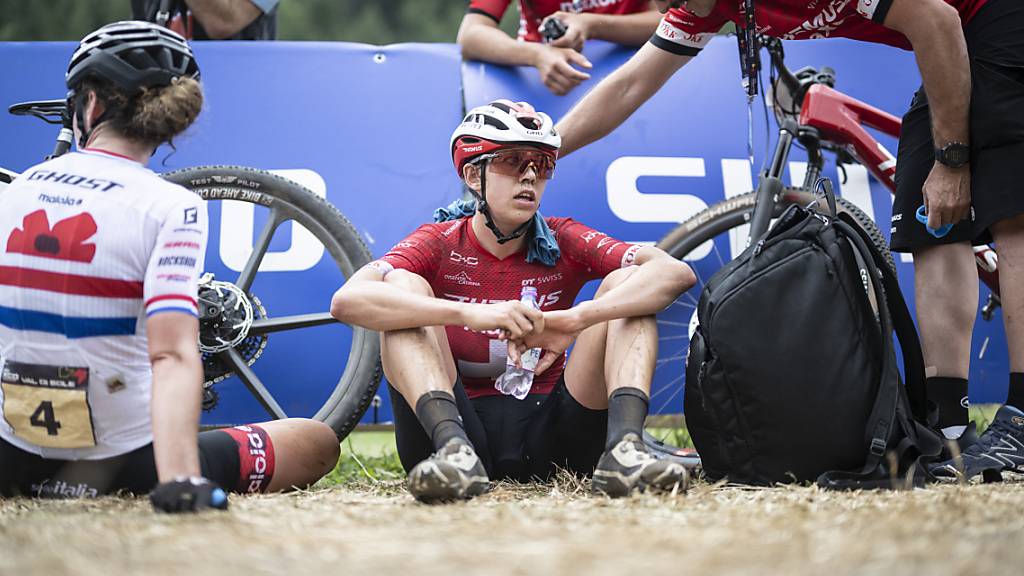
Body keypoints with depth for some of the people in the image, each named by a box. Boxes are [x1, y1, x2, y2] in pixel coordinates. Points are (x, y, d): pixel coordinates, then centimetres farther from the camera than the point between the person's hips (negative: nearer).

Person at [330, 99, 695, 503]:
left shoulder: (563, 244, 4)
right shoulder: (439, 245, 0)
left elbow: (675, 272, -13)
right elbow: (347, 300, -21)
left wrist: (576, 319, -31)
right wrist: (471, 313, -36)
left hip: (550, 439, 2)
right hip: (463, 426, -1)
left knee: (624, 283, -10)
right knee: (403, 287, -16)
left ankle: (624, 446, -36)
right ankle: (453, 449, -40)